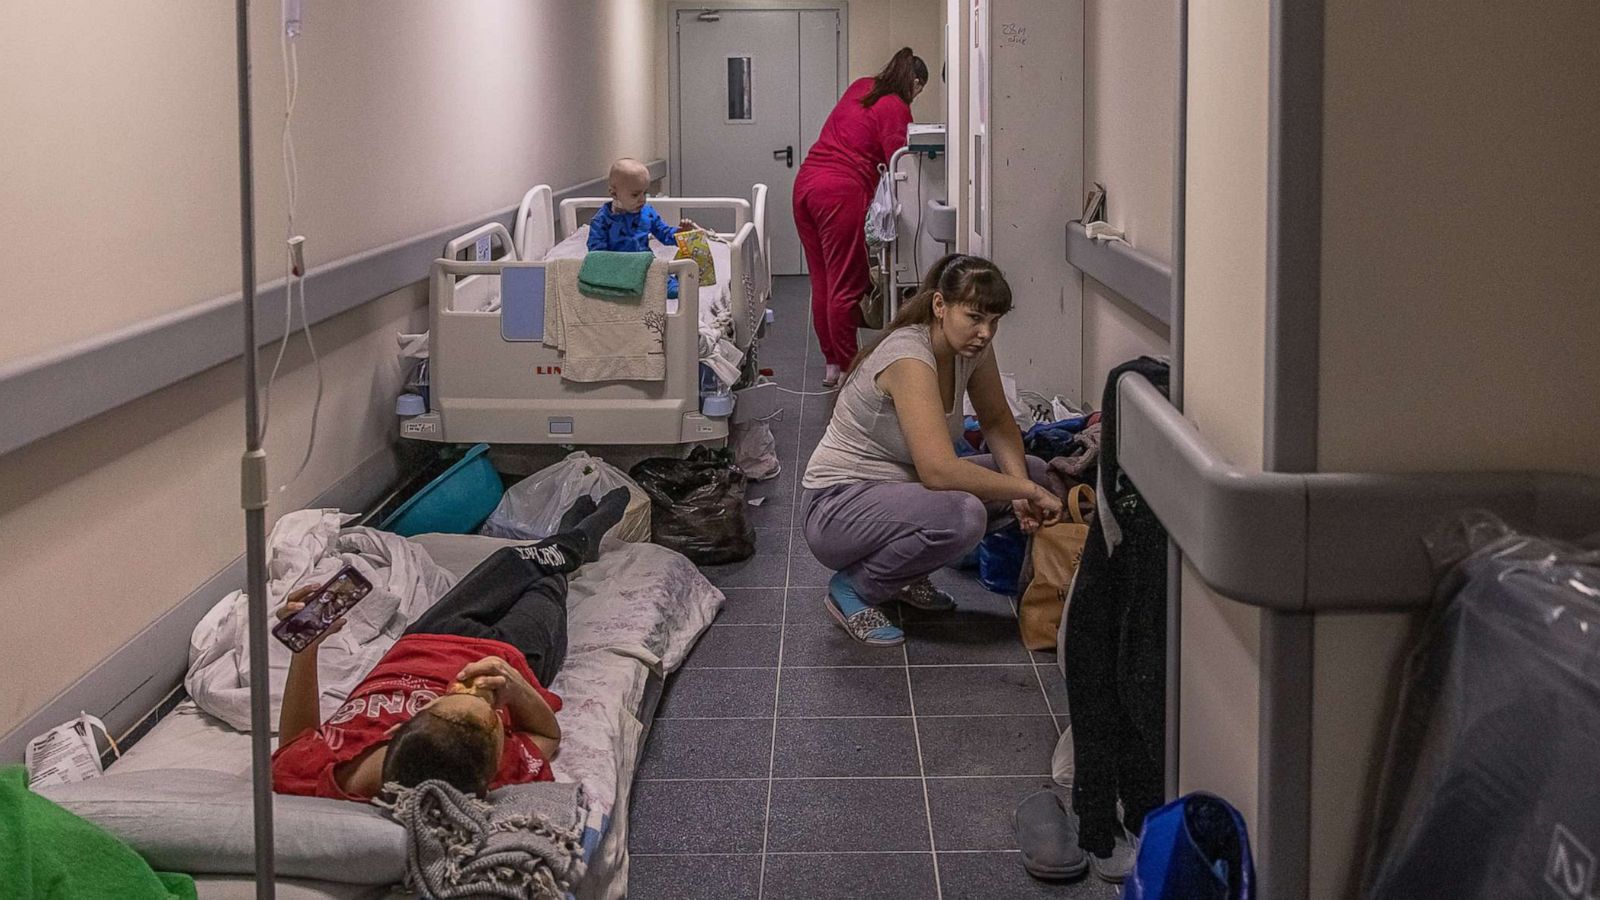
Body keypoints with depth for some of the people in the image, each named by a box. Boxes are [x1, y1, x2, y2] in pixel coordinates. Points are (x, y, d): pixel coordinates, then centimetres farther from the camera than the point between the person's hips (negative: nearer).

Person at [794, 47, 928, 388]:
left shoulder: (859, 88, 19)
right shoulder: (896, 109, -4)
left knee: (821, 282, 13)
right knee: (846, 286, -3)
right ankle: (847, 370, -1)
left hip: (805, 182, 8)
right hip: (842, 192, -8)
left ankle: (831, 364, 20)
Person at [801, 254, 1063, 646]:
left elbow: (998, 421, 11)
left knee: (1034, 472, 2)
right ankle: (853, 587, -9)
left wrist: (1023, 486, -8)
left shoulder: (973, 348, -3)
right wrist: (1026, 490, -26)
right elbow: (940, 470, -36)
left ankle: (905, 574, 10)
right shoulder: (909, 358, -28)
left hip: (900, 488, 9)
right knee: (963, 515, -35)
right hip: (839, 508, -9)